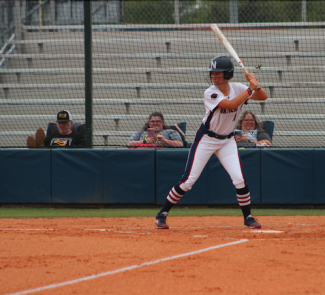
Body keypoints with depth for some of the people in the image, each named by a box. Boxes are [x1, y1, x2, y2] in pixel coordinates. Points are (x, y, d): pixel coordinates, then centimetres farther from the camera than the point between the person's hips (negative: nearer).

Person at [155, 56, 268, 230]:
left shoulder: (237, 89, -4)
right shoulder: (210, 93, -19)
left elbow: (263, 97, -4)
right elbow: (231, 104, -33)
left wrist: (256, 86, -24)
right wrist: (250, 89, -32)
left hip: (227, 141, 4)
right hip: (206, 139, -4)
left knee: (239, 179, -9)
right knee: (188, 180, -6)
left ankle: (248, 217, 7)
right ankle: (162, 214, 4)